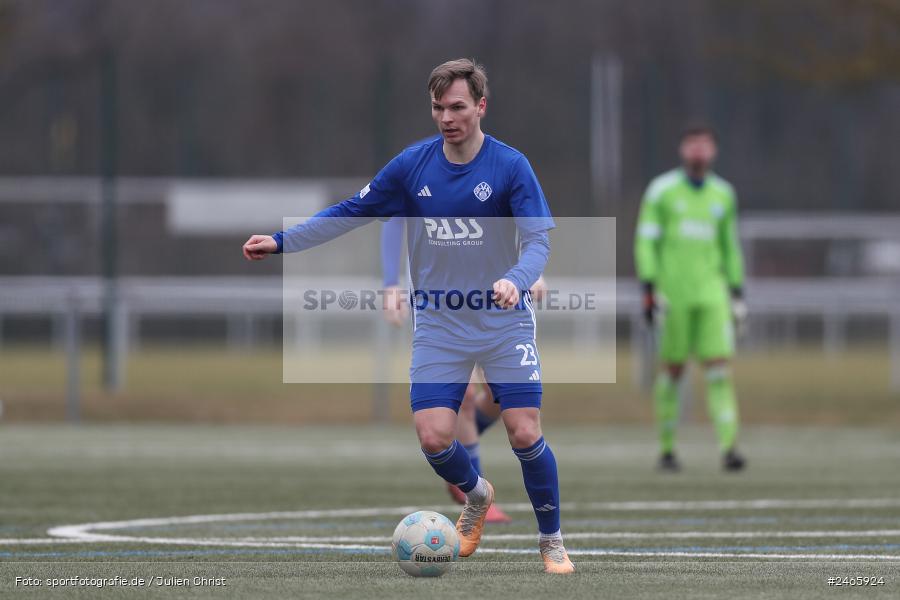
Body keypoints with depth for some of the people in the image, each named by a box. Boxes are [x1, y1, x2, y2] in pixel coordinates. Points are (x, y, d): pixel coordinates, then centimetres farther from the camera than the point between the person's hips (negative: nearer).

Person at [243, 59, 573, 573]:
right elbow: (352, 213, 8)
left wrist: (515, 280, -36)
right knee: (434, 437, -10)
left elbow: (539, 240, -15)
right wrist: (281, 242, 3)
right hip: (439, 324, 2)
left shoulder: (510, 166, -10)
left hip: (504, 320, -2)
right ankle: (477, 497, 25)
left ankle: (552, 541, 12)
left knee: (525, 434, -10)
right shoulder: (412, 165, -1)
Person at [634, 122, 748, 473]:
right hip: (673, 294, -3)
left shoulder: (723, 194, 12)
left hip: (712, 293, 3)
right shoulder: (662, 190, 1)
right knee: (672, 368, 1)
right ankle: (666, 449, 12)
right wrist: (648, 289, -10)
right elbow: (646, 241, -1)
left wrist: (737, 294, 15)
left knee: (720, 366, -9)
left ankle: (728, 447, -17)